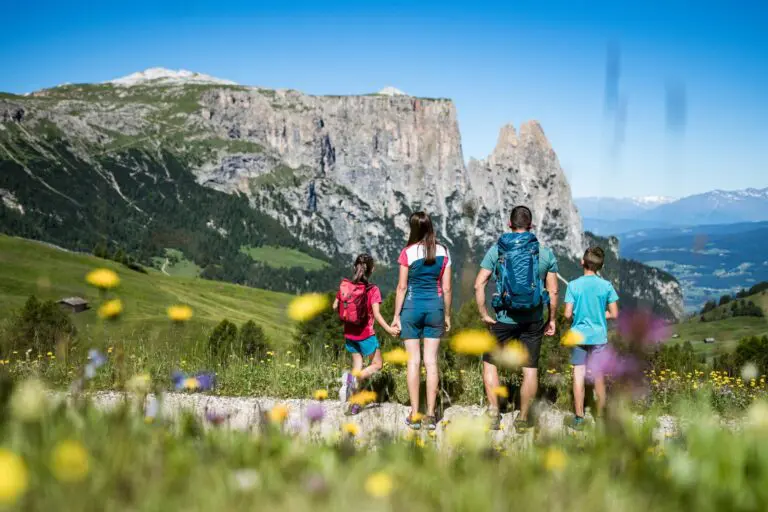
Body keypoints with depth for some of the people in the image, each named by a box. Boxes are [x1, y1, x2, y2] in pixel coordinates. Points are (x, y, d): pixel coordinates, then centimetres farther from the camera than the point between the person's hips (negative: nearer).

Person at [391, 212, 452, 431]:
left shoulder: (408, 253, -7)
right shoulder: (443, 252, 1)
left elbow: (402, 287, -7)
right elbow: (446, 288, 3)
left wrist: (396, 315, -1)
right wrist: (447, 315, 12)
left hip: (412, 306, -2)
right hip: (435, 306, 2)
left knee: (413, 360, 3)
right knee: (431, 361, 5)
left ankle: (414, 415, 4)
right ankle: (430, 415, 4)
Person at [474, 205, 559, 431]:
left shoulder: (496, 250, -2)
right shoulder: (545, 252, -1)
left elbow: (479, 284, -8)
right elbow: (553, 291, -1)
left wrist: (483, 314, -1)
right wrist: (552, 319, 9)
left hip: (505, 319, -1)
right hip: (533, 320, 1)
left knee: (490, 362, 15)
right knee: (530, 369, 9)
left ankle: (493, 411, 5)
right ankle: (523, 419, 14)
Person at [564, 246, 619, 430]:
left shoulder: (574, 285, -9)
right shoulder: (606, 286, -6)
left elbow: (568, 314, -10)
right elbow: (614, 314, -4)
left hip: (578, 335, -1)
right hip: (599, 336, 1)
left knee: (578, 374, 4)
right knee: (599, 377, 10)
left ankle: (579, 417, 4)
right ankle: (600, 417, 16)